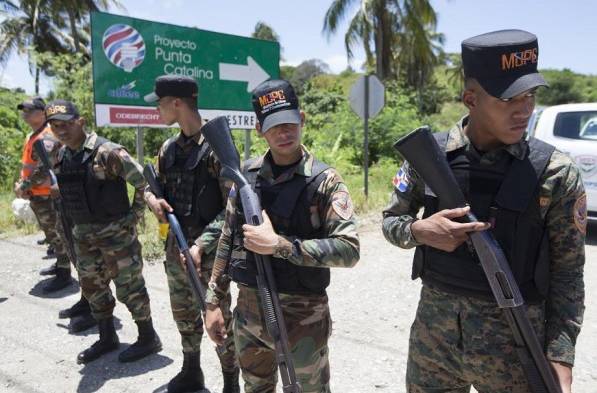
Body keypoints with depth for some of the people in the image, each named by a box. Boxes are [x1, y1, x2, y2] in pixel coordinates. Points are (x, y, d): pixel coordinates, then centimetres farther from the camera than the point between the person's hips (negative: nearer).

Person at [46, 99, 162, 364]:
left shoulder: (107, 152, -19)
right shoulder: (61, 156, 5)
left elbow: (143, 181, -17)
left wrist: (135, 214, -11)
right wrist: (79, 222, 15)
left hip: (116, 231, -8)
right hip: (83, 235, 8)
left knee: (128, 287, 2)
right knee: (92, 287, 17)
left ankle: (148, 338, 18)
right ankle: (107, 339, 34)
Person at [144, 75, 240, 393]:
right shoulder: (169, 148, 7)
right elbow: (152, 184, 19)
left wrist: (202, 244, -23)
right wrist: (152, 198, -6)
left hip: (208, 251, -7)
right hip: (175, 247, 7)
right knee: (184, 315, 21)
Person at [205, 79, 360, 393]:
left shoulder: (324, 180, -12)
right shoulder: (246, 175, 1)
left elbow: (349, 250, -20)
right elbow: (228, 239, 8)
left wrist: (279, 244, -25)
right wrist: (214, 300, 8)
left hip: (302, 315, -4)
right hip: (248, 310, 5)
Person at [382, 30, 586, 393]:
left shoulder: (557, 173, -10)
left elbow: (567, 273, -4)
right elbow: (391, 219, 5)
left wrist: (560, 358, -10)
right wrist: (420, 230, -17)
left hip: (515, 345, -1)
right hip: (432, 333, 2)